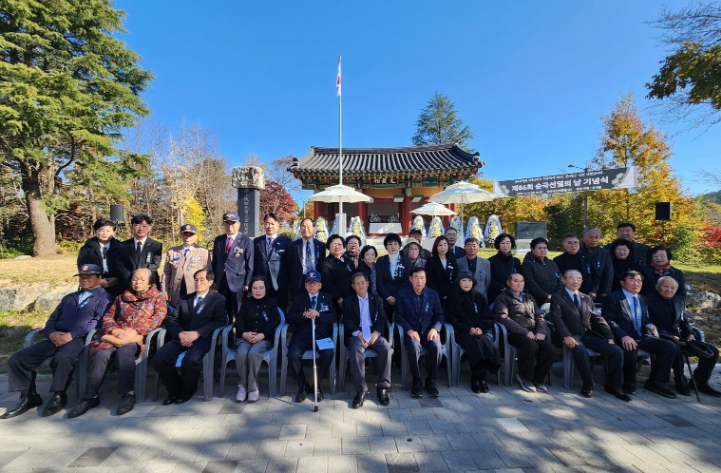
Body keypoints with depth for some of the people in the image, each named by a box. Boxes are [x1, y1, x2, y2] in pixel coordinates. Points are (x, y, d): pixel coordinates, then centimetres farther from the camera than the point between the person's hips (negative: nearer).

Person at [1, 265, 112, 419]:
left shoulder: (104, 297, 5)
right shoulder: (69, 298, 29)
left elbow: (97, 321, -10)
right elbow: (52, 319, 22)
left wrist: (71, 335, -18)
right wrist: (51, 333, -1)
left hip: (81, 339, -7)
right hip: (57, 338, 7)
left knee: (62, 358, -35)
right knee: (18, 359, -7)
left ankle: (59, 396, -13)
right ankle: (29, 396, 8)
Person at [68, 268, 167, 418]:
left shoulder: (158, 296, 11)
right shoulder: (122, 297, 24)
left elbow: (158, 318, -3)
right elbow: (107, 317, 17)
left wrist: (134, 331, -15)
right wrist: (114, 329, -6)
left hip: (139, 337, -4)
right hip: (116, 335, 4)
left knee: (124, 351, -34)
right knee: (101, 353, -27)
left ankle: (128, 394, -24)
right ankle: (90, 396, -16)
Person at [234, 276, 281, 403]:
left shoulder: (271, 302, 13)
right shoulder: (246, 302, 19)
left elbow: (275, 321, 1)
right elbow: (239, 320, 7)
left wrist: (262, 335, -14)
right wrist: (243, 333, -14)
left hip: (264, 338, -2)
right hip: (245, 337, 2)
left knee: (253, 353, -33)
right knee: (241, 353, -30)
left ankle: (253, 388, -20)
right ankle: (242, 386, -14)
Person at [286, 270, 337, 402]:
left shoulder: (328, 298, 13)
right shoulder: (298, 298, 15)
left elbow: (334, 317, 2)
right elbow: (289, 318, 4)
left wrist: (318, 314, -14)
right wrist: (304, 315, -14)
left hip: (322, 335, -1)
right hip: (302, 336, 1)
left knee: (328, 354, -29)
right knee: (292, 354, -26)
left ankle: (317, 385, -1)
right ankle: (303, 386, -1)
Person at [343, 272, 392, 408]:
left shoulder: (377, 299, 16)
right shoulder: (348, 301, 12)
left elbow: (382, 318, 7)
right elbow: (347, 321, 1)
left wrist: (376, 332, -13)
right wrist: (358, 333, -16)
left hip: (374, 334, 1)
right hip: (356, 334, -1)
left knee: (386, 348, -29)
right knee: (355, 350, -34)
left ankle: (383, 387, -14)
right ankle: (361, 390, -22)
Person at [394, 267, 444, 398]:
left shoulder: (433, 294, 7)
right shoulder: (402, 293, 1)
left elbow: (439, 315, 7)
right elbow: (399, 316, -3)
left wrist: (435, 328, -13)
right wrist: (409, 330, -18)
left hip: (429, 331, 2)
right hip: (411, 331, -2)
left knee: (437, 346, -30)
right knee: (414, 346, -34)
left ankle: (431, 380, -5)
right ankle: (416, 380, -9)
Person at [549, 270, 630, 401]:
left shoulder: (587, 298, 20)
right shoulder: (557, 298, 0)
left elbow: (598, 319, 14)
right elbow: (557, 319, -12)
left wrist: (609, 336, 0)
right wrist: (566, 336, -27)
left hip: (590, 335, 6)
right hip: (572, 336, -6)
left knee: (617, 350, -14)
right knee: (580, 350, -35)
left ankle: (613, 386, 4)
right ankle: (588, 386, -14)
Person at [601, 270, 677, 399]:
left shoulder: (642, 299, 20)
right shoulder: (613, 298, -5)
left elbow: (646, 319, 25)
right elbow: (609, 320, -14)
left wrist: (650, 326, -1)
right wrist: (623, 336, -28)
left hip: (642, 337, 8)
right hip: (624, 338, -7)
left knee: (669, 347, -12)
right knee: (630, 349, -36)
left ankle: (655, 381, 0)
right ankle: (629, 383, -10)